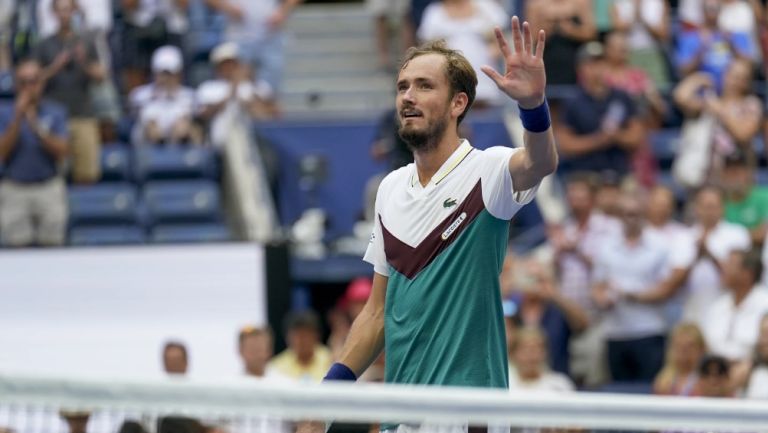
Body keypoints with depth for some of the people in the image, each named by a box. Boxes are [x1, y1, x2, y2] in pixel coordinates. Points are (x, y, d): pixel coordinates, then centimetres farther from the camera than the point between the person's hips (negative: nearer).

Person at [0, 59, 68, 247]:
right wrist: (18, 119, -15)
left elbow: (61, 152, -6)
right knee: (17, 249, -6)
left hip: (48, 189, 1)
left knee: (51, 245, -1)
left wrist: (35, 126, -15)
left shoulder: (55, 113, 5)